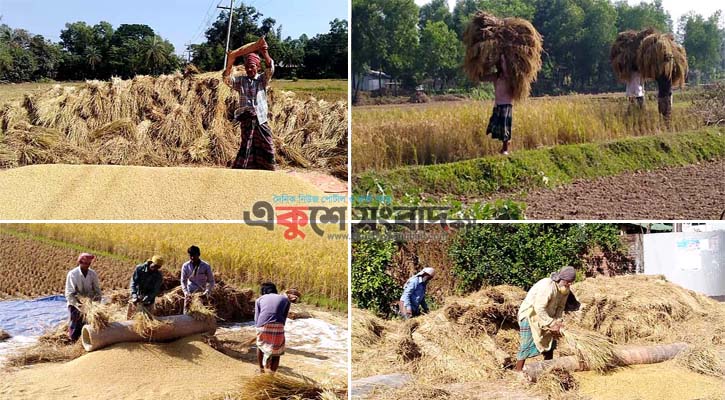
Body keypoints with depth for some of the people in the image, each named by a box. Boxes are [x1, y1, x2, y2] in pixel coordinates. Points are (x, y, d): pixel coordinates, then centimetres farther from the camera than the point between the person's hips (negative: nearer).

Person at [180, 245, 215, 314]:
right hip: (190, 294, 1)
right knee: (187, 313, 0)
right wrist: (186, 293, -16)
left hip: (202, 294, -1)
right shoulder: (185, 266, -5)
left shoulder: (206, 266, -10)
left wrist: (207, 293, -18)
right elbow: (183, 281, -1)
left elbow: (211, 281, -5)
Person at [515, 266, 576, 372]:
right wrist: (552, 324, -25)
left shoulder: (565, 289, -5)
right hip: (530, 315, -8)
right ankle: (518, 372, -8)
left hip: (546, 318, 9)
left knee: (550, 344, 11)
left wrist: (557, 322, -11)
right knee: (527, 346, -12)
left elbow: (560, 306, 3)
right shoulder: (547, 286, -31)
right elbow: (539, 309, -32)